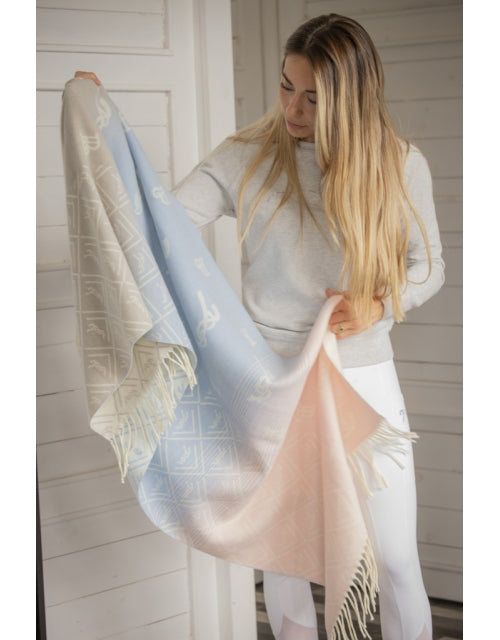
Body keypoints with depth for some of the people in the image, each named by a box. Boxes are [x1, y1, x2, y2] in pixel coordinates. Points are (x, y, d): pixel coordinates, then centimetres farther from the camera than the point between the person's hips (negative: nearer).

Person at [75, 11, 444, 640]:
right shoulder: (246, 158, -5)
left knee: (396, 561, 5)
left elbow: (427, 265, 7)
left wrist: (380, 304, -13)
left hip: (363, 381, 0)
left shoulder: (399, 165, -4)